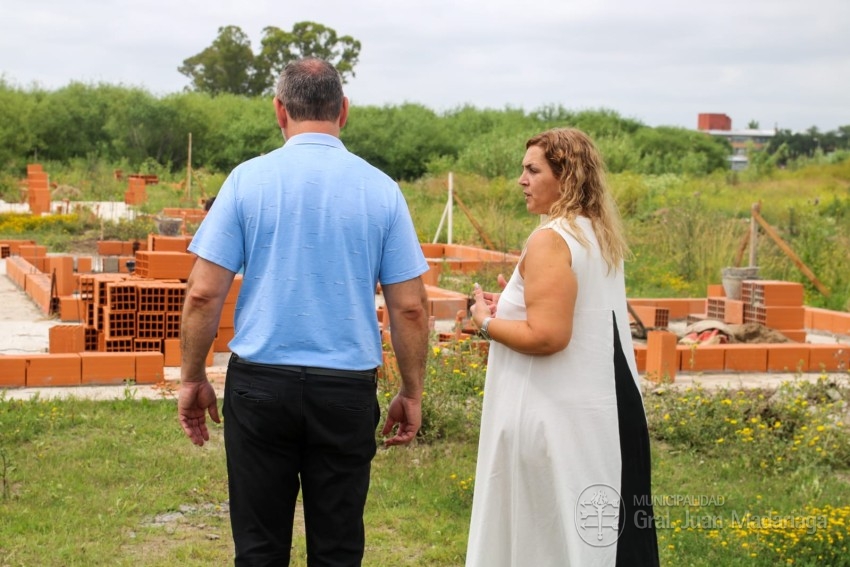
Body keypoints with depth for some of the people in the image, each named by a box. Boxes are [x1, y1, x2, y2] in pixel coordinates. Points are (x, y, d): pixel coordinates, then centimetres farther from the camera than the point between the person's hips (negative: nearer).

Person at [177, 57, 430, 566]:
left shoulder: (248, 179, -3)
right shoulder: (381, 189, 0)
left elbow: (204, 293, -5)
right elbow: (411, 307, 0)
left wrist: (192, 378, 7)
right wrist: (412, 393, 10)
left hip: (260, 385, 0)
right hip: (347, 390, 1)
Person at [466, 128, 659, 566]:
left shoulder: (550, 241, -17)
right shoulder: (601, 234, 12)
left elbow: (547, 336, -24)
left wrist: (487, 322, -8)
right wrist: (509, 306, 16)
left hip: (560, 415, -9)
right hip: (604, 408, 9)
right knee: (602, 531, 13)